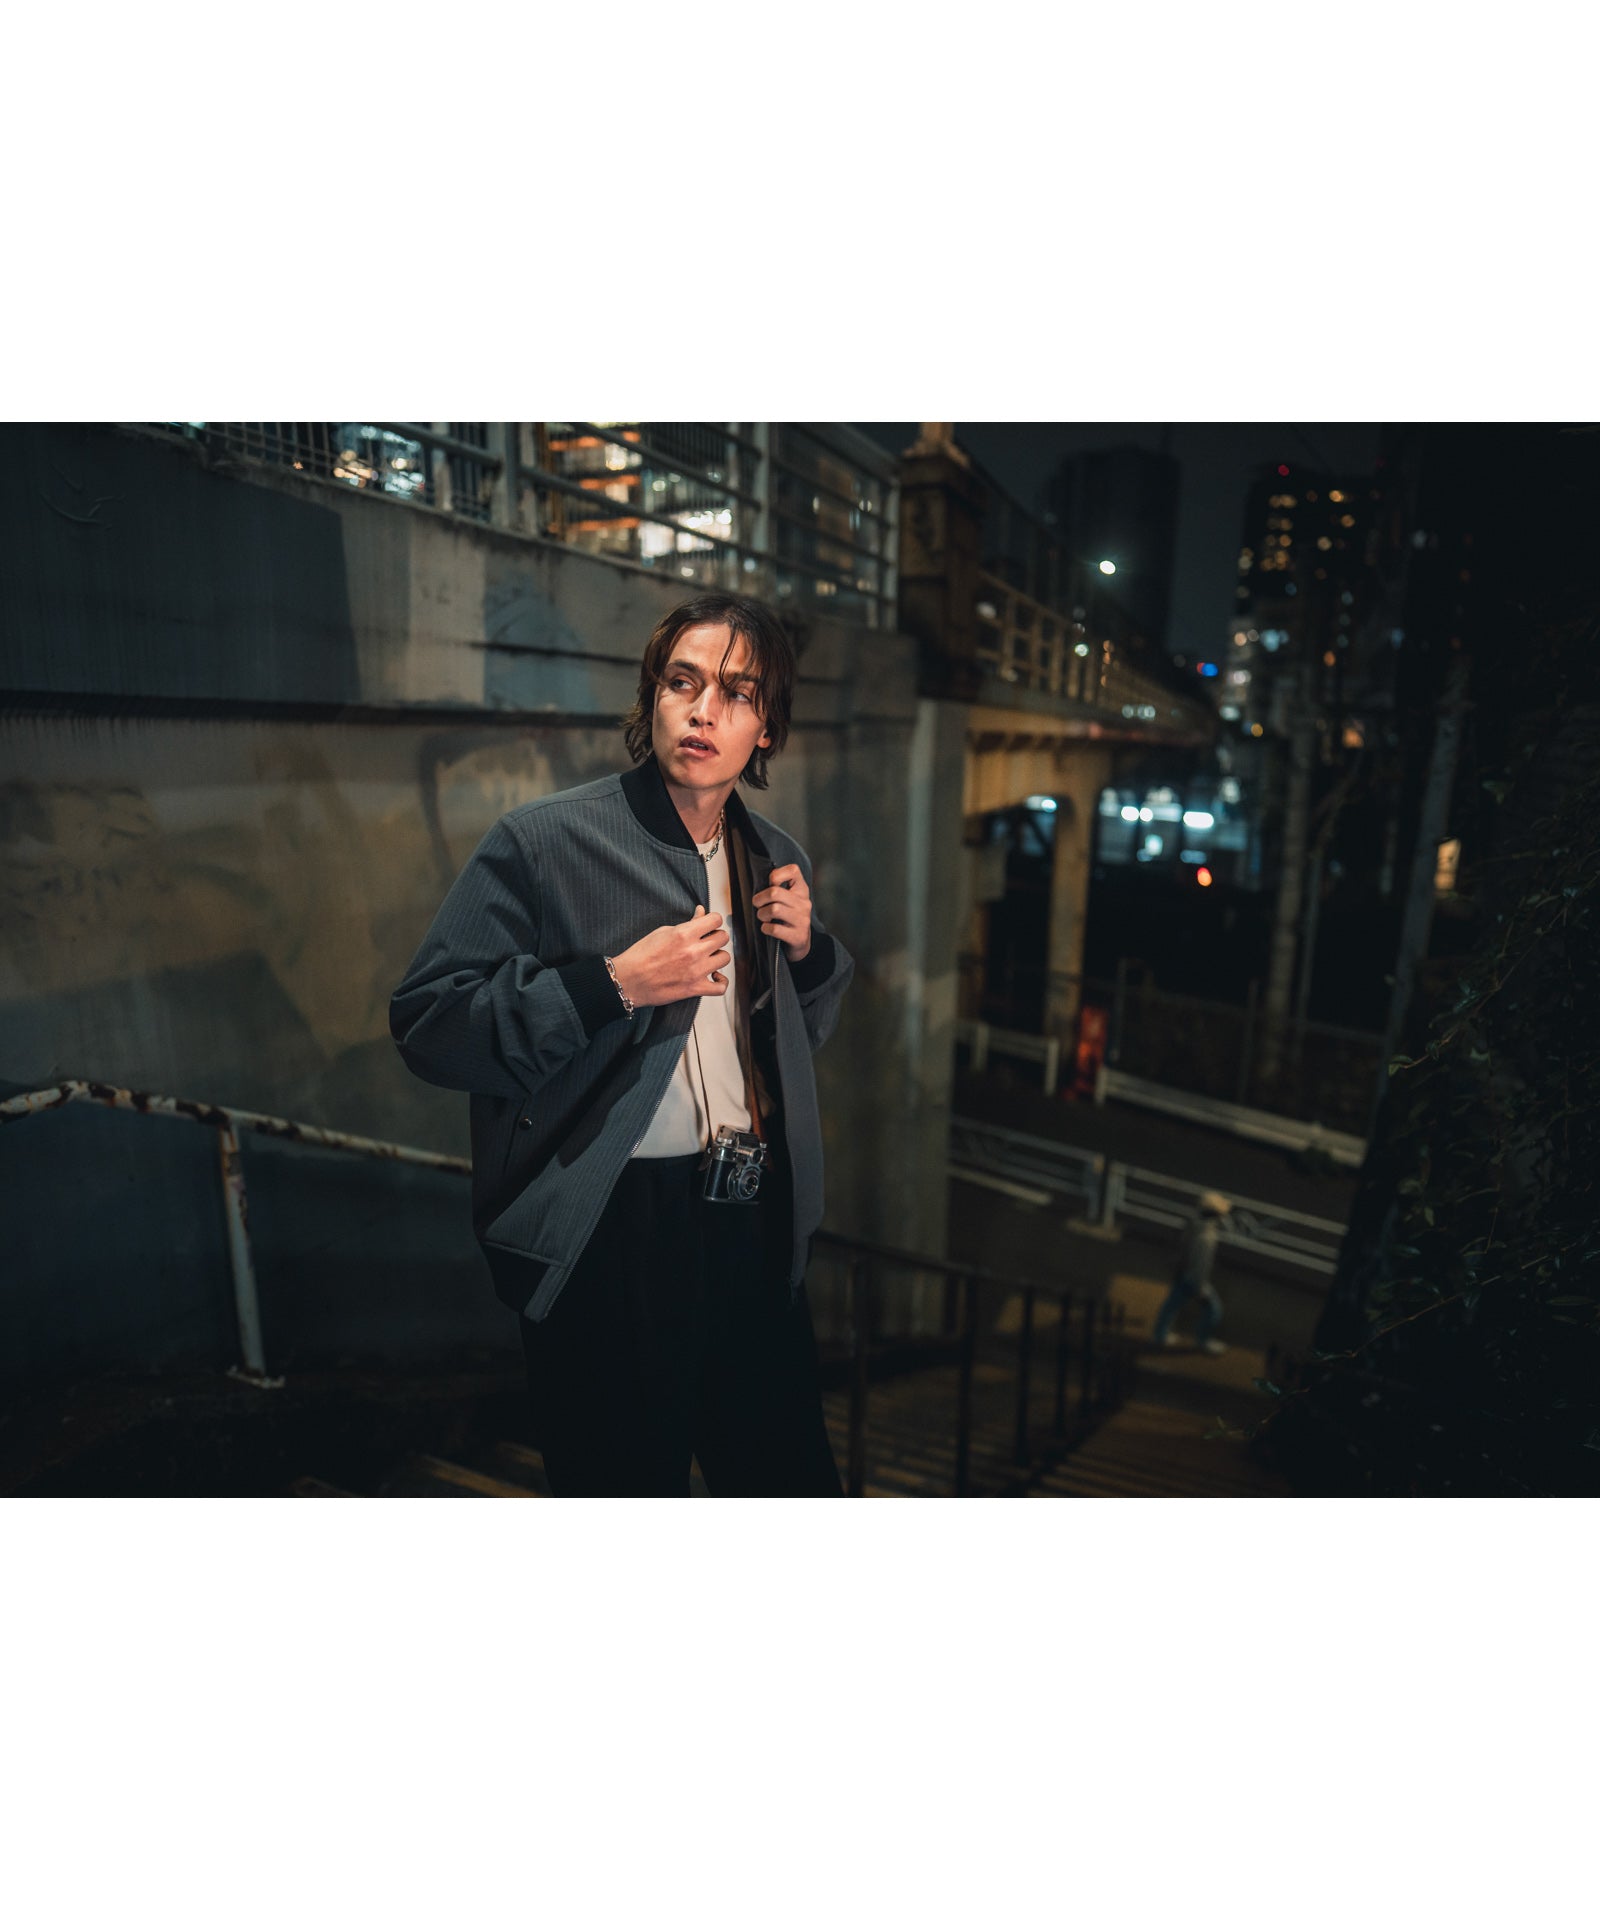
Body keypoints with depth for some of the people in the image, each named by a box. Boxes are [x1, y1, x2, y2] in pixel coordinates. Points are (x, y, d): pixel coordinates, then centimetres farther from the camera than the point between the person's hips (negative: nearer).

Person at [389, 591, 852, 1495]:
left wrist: (810, 948, -1)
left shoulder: (777, 859, 9)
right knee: (627, 1486, 14)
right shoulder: (541, 842, -9)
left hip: (756, 1223, 6)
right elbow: (426, 1022, -13)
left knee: (794, 1479, 20)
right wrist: (614, 985, -22)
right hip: (611, 1240, -5)